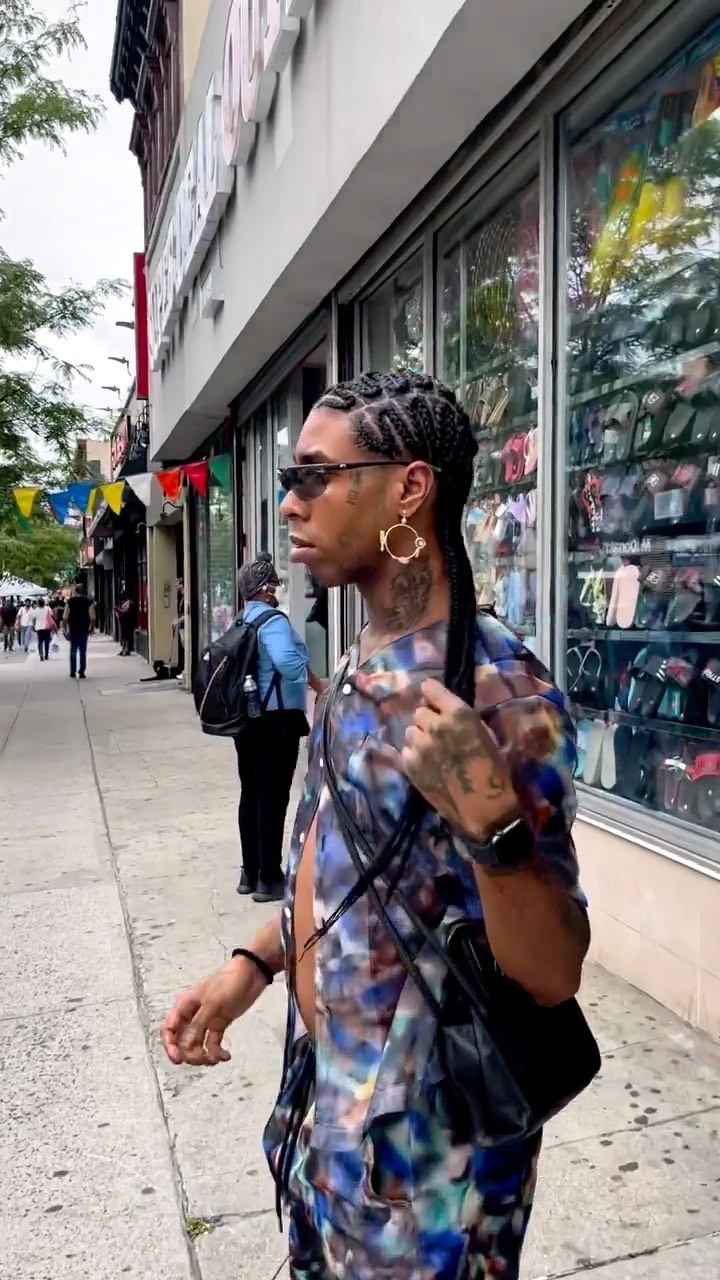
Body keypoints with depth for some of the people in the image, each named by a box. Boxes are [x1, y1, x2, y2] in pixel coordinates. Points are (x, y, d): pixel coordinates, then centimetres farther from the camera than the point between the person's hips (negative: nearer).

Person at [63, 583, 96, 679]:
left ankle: (72, 673, 14)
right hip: (84, 630, -1)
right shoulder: (89, 602, -6)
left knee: (73, 651, 14)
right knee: (83, 651, 7)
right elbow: (92, 618, -10)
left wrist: (66, 629, 3)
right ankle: (81, 673, 3)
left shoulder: (69, 602, -3)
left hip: (73, 630, 1)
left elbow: (65, 618, -6)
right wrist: (91, 628, 4)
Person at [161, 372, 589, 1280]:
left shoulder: (501, 696, -26)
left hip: (423, 1140, -7)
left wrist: (488, 819, -39)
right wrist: (252, 964, 4)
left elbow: (553, 974, -24)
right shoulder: (362, 665, 1)